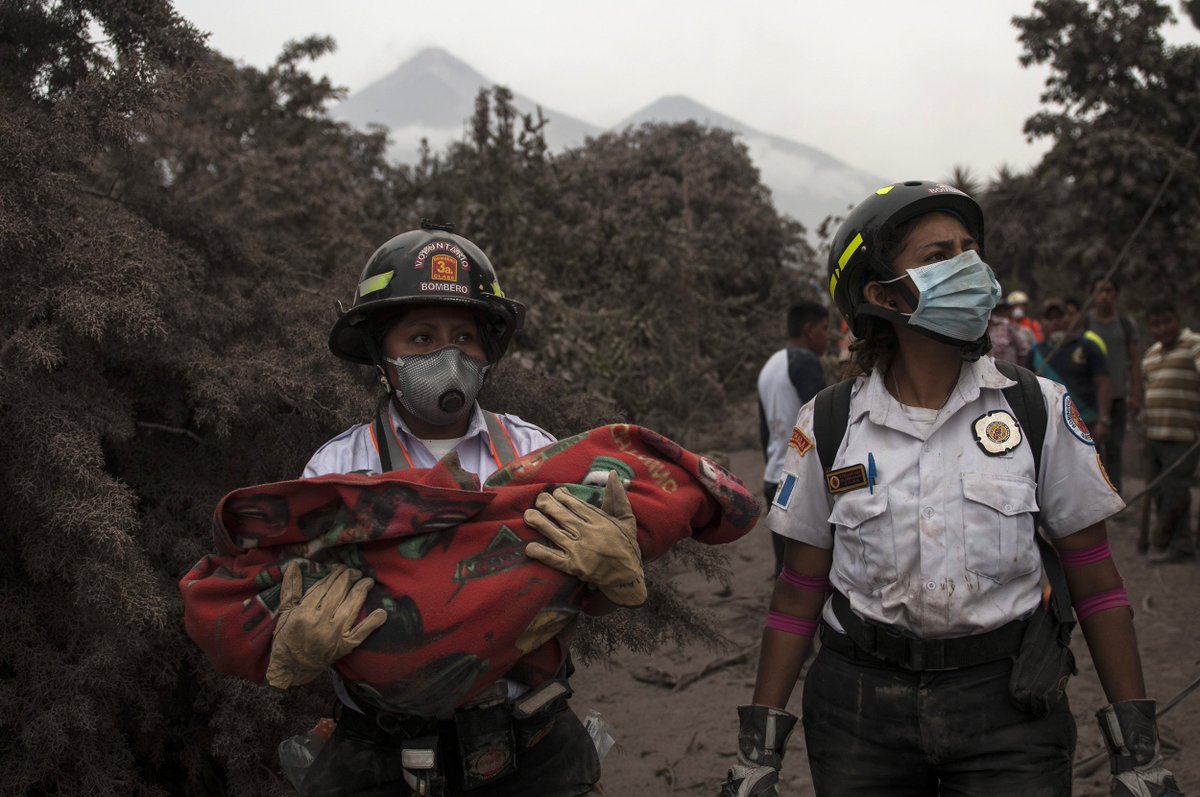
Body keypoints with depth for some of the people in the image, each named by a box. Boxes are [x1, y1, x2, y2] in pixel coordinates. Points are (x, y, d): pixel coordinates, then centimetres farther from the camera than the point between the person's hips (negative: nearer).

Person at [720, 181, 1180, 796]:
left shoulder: (1039, 409, -3)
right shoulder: (829, 426, -3)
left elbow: (1094, 582, 0)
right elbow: (799, 594, 2)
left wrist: (1138, 746, -2)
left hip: (1008, 704, 0)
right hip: (860, 706, 1)